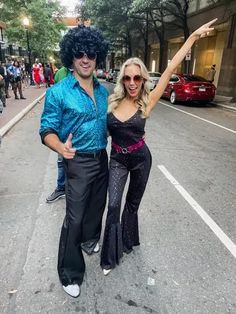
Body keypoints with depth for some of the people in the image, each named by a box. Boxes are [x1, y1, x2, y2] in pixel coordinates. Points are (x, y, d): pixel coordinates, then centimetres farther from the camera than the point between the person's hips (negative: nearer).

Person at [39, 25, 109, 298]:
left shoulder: (103, 90, 6)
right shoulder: (58, 92, -12)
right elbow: (47, 130, -14)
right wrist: (61, 147, -33)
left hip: (102, 159, 6)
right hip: (78, 162, -5)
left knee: (97, 206, 21)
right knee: (75, 218, 1)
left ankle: (90, 240, 50)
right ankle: (70, 275, 21)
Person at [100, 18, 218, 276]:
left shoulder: (147, 102, -13)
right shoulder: (112, 101, -8)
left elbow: (171, 68, -15)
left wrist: (194, 36, -13)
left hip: (140, 158, -1)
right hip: (117, 159, 1)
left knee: (132, 203, 16)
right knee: (113, 206, -4)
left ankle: (128, 240, 42)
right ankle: (110, 256, 16)